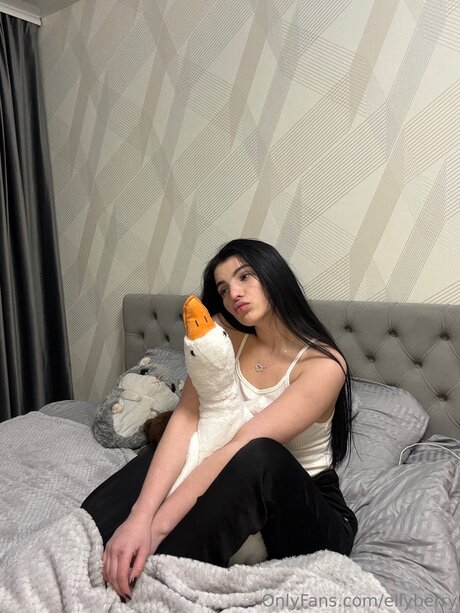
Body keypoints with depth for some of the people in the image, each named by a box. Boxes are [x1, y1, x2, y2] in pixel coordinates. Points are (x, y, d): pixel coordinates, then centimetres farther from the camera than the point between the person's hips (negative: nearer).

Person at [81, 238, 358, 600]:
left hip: (312, 511, -4)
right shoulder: (226, 333, -6)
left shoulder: (324, 365, -21)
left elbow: (245, 446, -32)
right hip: (245, 493, 4)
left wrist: (155, 526, -36)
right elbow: (185, 420, -19)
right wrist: (140, 515, -32)